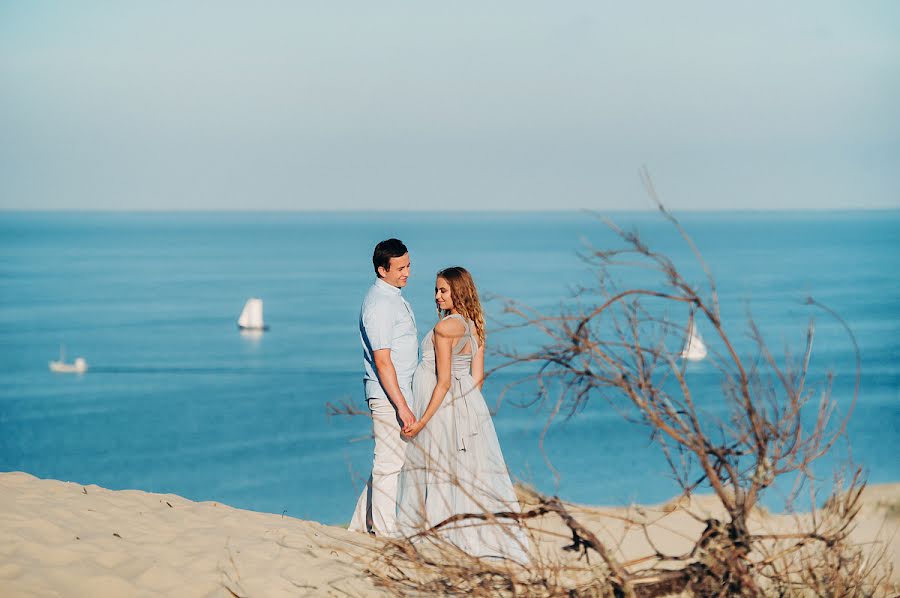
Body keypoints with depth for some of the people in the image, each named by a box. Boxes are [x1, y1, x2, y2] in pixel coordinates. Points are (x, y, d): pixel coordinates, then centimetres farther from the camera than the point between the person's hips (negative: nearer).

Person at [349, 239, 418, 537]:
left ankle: (362, 524, 23)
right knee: (389, 464, -5)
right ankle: (386, 533, 1)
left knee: (388, 462, 16)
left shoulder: (393, 296, 15)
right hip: (388, 395, -10)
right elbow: (382, 361, -21)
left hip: (399, 392, 10)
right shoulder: (379, 304, -17)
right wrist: (402, 406, -23)